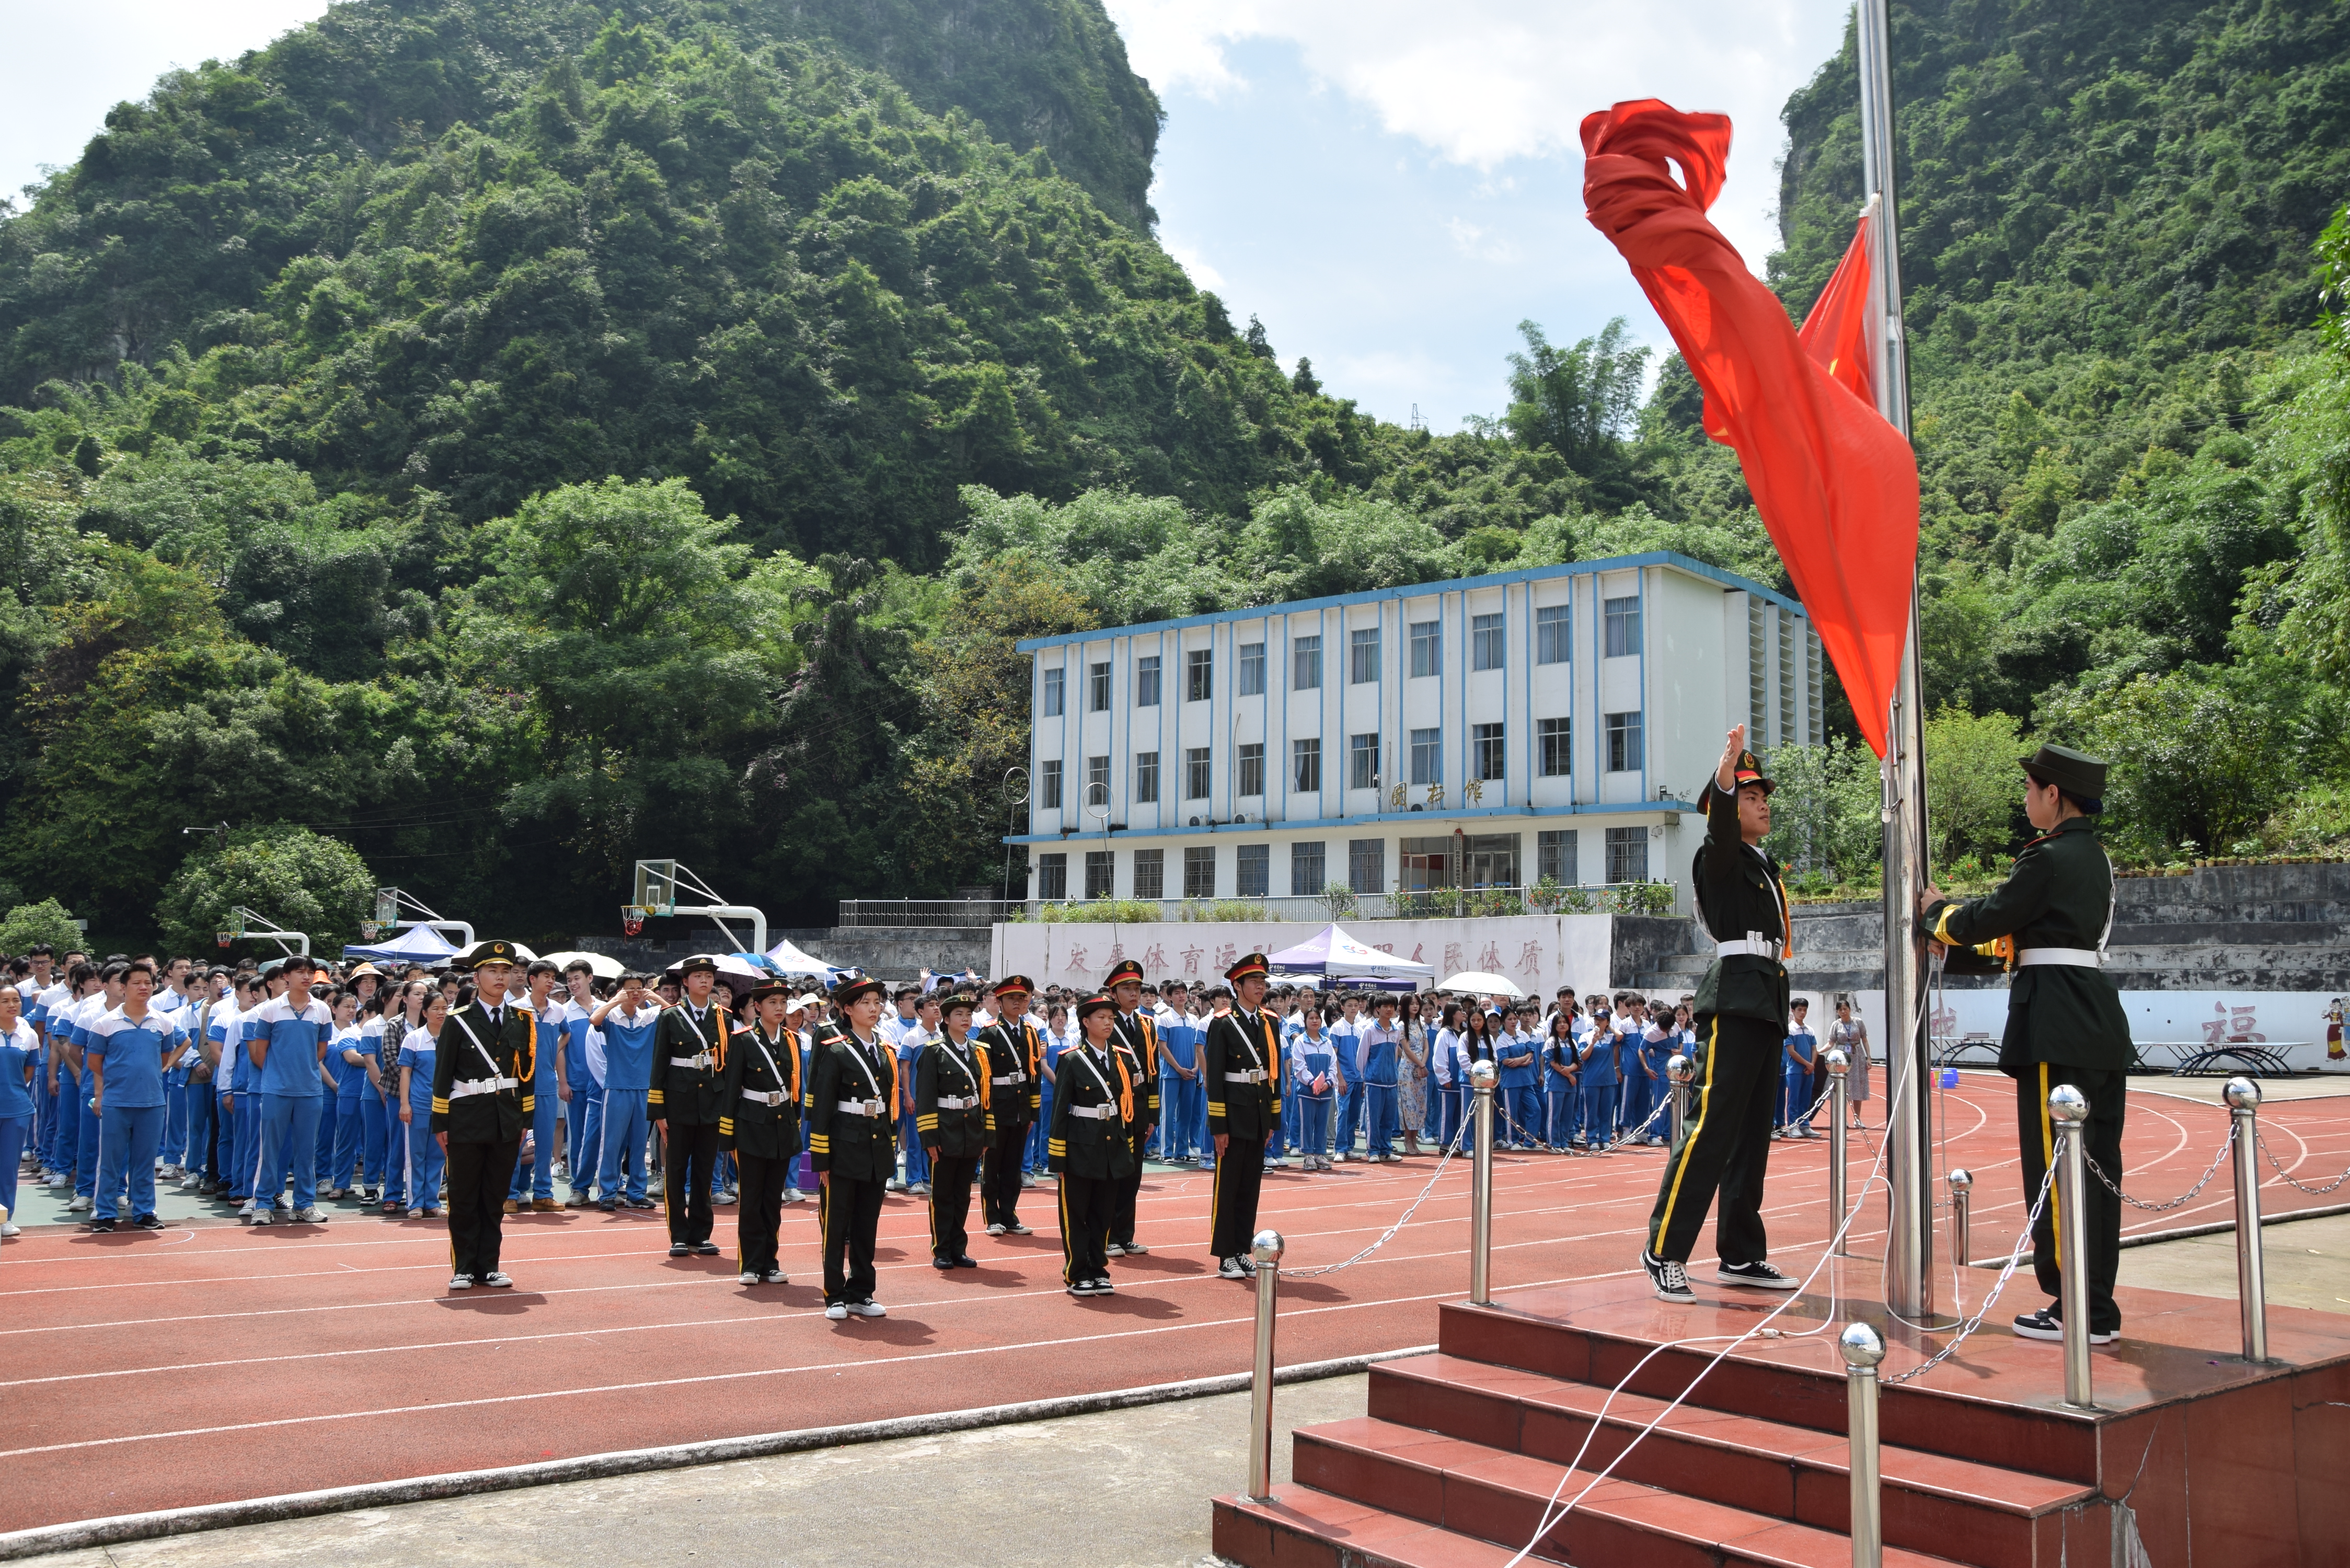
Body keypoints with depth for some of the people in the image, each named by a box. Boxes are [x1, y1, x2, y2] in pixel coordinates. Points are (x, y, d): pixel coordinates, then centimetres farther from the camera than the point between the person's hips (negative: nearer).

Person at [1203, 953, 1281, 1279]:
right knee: (1227, 1187, 1)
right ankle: (1226, 1256, 9)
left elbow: (1275, 1071, 13)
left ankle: (1243, 1250, 19)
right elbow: (1214, 1077, -11)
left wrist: (1274, 1119, 10)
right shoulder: (1222, 1025, -9)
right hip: (1234, 1116, -6)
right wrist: (1219, 1126, -14)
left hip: (1260, 1117, 6)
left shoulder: (1270, 1023, 9)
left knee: (1251, 1187, 11)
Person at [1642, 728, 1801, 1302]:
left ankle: (1741, 1256, 15)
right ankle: (1664, 1251, -11)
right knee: (1711, 1128, -14)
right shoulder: (1721, 859, -3)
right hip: (1734, 1001, -9)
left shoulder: (1763, 867, 23)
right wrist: (1726, 771, -45)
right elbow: (1721, 828, -27)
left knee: (1752, 1135, 10)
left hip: (1766, 1006, 9)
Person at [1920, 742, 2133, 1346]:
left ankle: (2074, 1312, -1)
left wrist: (1937, 911, 11)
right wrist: (1957, 925, 28)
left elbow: (1984, 920, -8)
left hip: (2056, 1025, -9)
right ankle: (2098, 1309, 17)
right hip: (2100, 1023, 10)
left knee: (2055, 1167, -4)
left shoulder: (2049, 859, -13)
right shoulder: (2094, 857, 16)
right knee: (2097, 1165, 11)